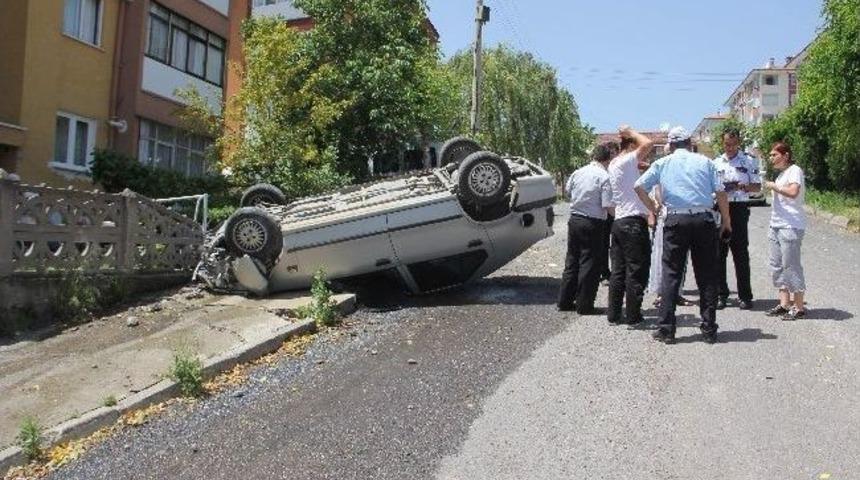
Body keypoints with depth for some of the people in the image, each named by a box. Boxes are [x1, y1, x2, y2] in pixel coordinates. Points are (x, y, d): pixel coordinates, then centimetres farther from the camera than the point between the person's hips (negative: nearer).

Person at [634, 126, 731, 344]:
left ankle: (666, 329, 2)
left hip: (675, 220, -1)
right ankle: (709, 330, 11)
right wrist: (726, 220, 13)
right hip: (704, 220, 1)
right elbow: (720, 192, 4)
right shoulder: (705, 161, 10)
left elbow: (639, 186, 2)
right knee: (707, 275, 7)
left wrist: (652, 207, 14)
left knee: (671, 274, 4)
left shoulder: (663, 163, 10)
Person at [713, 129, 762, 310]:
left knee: (740, 253, -1)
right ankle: (721, 294, 12)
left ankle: (745, 296, 5)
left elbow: (757, 187, 3)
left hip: (739, 208, -3)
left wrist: (742, 186, -16)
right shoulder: (716, 163, 13)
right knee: (719, 252, 4)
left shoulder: (749, 161, 5)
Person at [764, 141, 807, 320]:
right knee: (777, 265, 9)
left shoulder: (794, 170, -10)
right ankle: (784, 304, 14)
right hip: (777, 225, 9)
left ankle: (799, 307, 2)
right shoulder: (781, 173, 19)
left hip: (791, 227, -9)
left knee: (791, 266, -6)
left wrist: (773, 186, -15)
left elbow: (793, 192, -27)